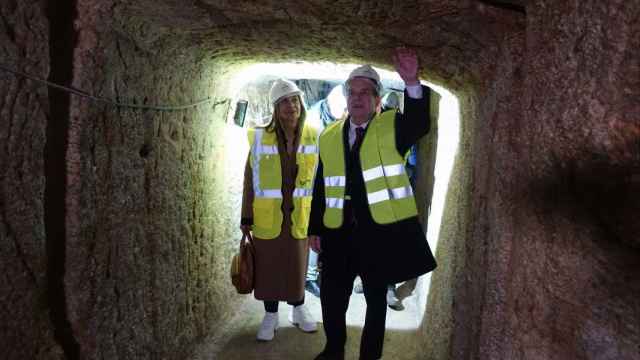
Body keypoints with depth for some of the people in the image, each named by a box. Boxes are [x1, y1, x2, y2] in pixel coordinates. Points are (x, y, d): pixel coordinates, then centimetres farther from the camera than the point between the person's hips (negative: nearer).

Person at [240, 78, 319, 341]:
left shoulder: (313, 137, -3)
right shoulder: (260, 137, -9)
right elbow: (249, 178, -4)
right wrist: (246, 216, -4)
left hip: (300, 215, 1)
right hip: (267, 216, -1)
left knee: (297, 265, 15)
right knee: (268, 265, 10)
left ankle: (298, 311, 37)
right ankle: (270, 316, 30)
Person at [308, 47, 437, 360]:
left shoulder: (391, 128, -2)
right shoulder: (329, 136, 7)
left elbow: (420, 124, -24)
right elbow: (321, 187, 8)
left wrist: (411, 83, -41)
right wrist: (315, 229, 6)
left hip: (380, 231, -3)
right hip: (338, 232, 3)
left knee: (376, 300, 13)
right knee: (331, 297, 14)